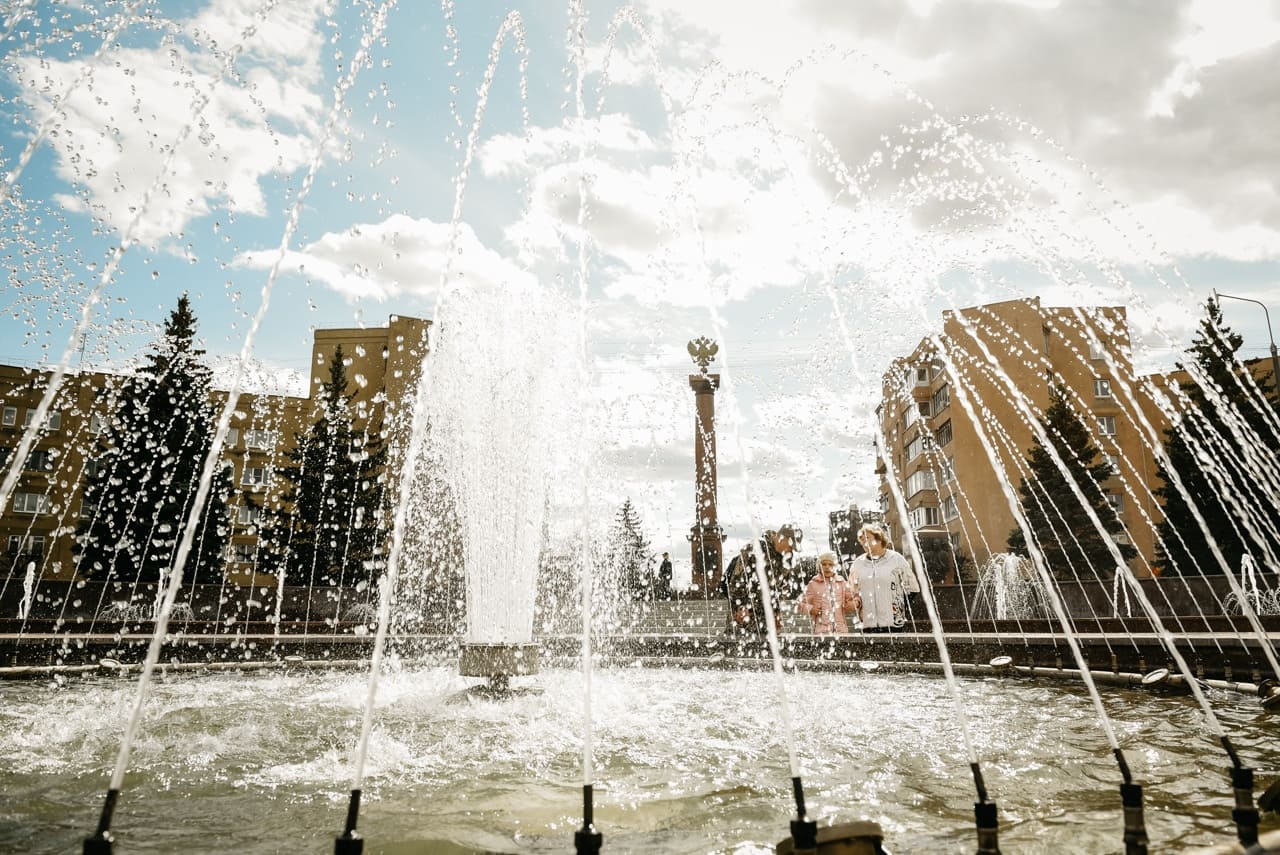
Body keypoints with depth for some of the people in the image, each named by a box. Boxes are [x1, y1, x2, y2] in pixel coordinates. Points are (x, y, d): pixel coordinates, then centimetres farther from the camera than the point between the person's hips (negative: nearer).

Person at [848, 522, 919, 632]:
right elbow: (851, 592, 20)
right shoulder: (857, 563, 10)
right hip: (867, 624, 3)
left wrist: (900, 608, -1)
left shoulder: (896, 559, 1)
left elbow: (912, 588, 5)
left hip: (893, 623, -3)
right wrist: (859, 610, 7)